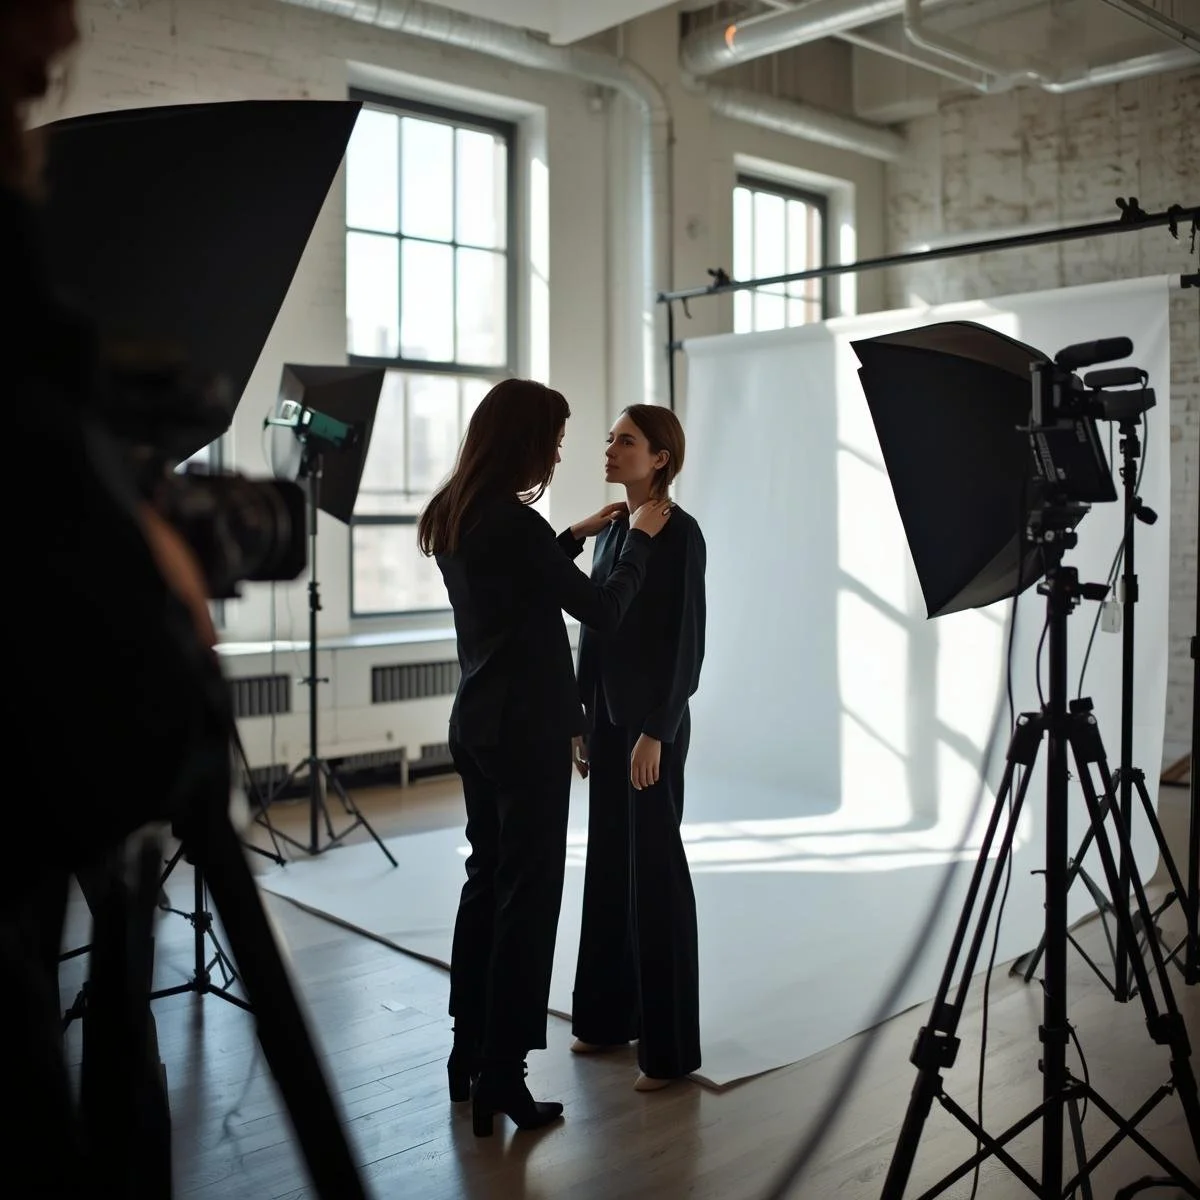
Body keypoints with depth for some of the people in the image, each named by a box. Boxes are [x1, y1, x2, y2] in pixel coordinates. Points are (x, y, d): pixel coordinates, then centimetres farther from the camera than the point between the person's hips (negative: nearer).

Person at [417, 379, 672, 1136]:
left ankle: (469, 1051, 26)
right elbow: (604, 611, -13)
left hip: (478, 724, 9)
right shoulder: (512, 522, -19)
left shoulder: (456, 519, 8)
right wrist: (640, 538, -1)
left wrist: (575, 537, 23)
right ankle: (500, 1074, 8)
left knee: (486, 879, 16)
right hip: (525, 729, -9)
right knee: (527, 893, 0)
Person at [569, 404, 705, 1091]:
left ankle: (670, 1047, 9)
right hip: (606, 716, 8)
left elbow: (686, 641, -15)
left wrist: (657, 731, -18)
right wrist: (584, 721, 15)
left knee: (654, 869, -2)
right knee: (608, 865, 14)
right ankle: (608, 1016, 27)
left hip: (652, 721, -8)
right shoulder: (612, 530, 13)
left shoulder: (680, 532, -11)